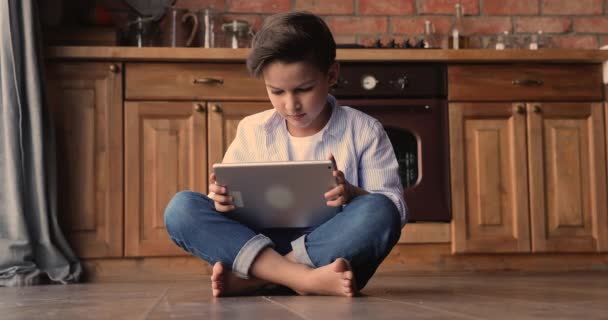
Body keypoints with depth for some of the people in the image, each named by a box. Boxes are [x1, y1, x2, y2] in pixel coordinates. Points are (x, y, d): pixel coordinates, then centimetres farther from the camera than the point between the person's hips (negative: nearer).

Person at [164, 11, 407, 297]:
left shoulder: (364, 131, 3)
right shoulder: (252, 131, 8)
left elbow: (395, 208, 0)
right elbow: (232, 203, 9)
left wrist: (353, 195, -21)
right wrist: (223, 200, -15)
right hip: (262, 246, 2)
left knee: (379, 211, -32)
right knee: (181, 207, -19)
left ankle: (251, 278, -28)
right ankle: (302, 278, -35)